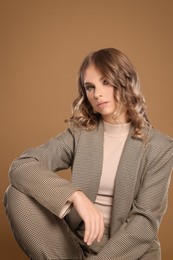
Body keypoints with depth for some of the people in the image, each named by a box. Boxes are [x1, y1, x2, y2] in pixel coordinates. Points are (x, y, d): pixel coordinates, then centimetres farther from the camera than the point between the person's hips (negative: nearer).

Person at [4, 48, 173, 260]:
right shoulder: (79, 134, 1)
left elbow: (146, 220, -10)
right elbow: (21, 167, -13)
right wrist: (76, 196, -28)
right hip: (76, 242, 3)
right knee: (18, 194, -19)